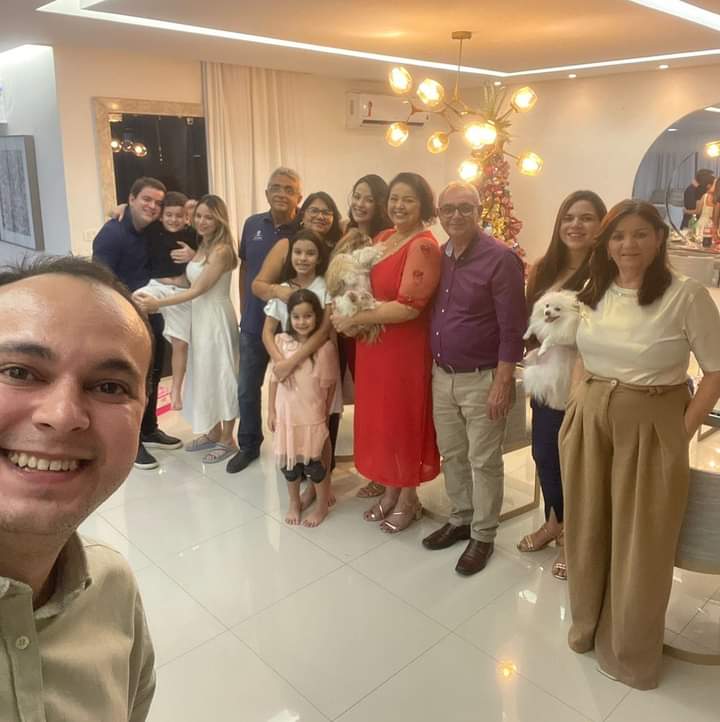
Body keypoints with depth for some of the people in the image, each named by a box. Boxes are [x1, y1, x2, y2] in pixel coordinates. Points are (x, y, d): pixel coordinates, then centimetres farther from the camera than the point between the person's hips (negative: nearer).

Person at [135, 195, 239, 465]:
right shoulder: (200, 246, 11)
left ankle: (227, 440, 13)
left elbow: (197, 290, -18)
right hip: (198, 316, 8)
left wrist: (158, 303, -18)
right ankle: (213, 433, 26)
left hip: (217, 318, -8)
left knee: (221, 375, 1)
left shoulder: (221, 250, -16)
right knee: (204, 374, 13)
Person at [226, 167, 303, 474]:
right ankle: (248, 445, 31)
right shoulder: (252, 224, 2)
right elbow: (244, 268, 12)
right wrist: (243, 309, 10)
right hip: (253, 323, 4)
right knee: (247, 389, 13)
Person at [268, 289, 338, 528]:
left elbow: (329, 385, -4)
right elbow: (274, 378, 3)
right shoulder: (281, 342, -5)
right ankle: (294, 503, 38)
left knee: (315, 463, 9)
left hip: (312, 417, -3)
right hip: (286, 414, 3)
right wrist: (271, 410, 4)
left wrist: (324, 414, 1)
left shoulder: (325, 347, -13)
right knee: (288, 462, 16)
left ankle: (322, 506, 31)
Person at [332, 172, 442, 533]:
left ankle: (409, 498, 25)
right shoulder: (382, 239, 10)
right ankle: (390, 490, 33)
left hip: (405, 349, -8)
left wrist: (354, 319, -16)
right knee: (379, 418, 15)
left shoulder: (423, 246, -16)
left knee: (403, 420, 6)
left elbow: (408, 306, -23)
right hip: (374, 345, 8)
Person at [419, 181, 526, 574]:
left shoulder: (500, 258, -14)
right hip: (442, 375, 7)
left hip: (481, 379, -6)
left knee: (483, 461, 7)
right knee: (451, 454, 18)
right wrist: (431, 368, 9)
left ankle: (483, 536, 23)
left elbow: (511, 329, -15)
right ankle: (460, 519, 37)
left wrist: (502, 383, -17)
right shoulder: (437, 256, 7)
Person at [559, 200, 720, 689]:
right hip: (589, 423, 5)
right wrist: (579, 407, 5)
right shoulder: (596, 293, 5)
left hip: (651, 429, -4)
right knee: (587, 532, 16)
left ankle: (630, 650, 33)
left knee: (639, 545, 9)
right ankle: (587, 624, 42)